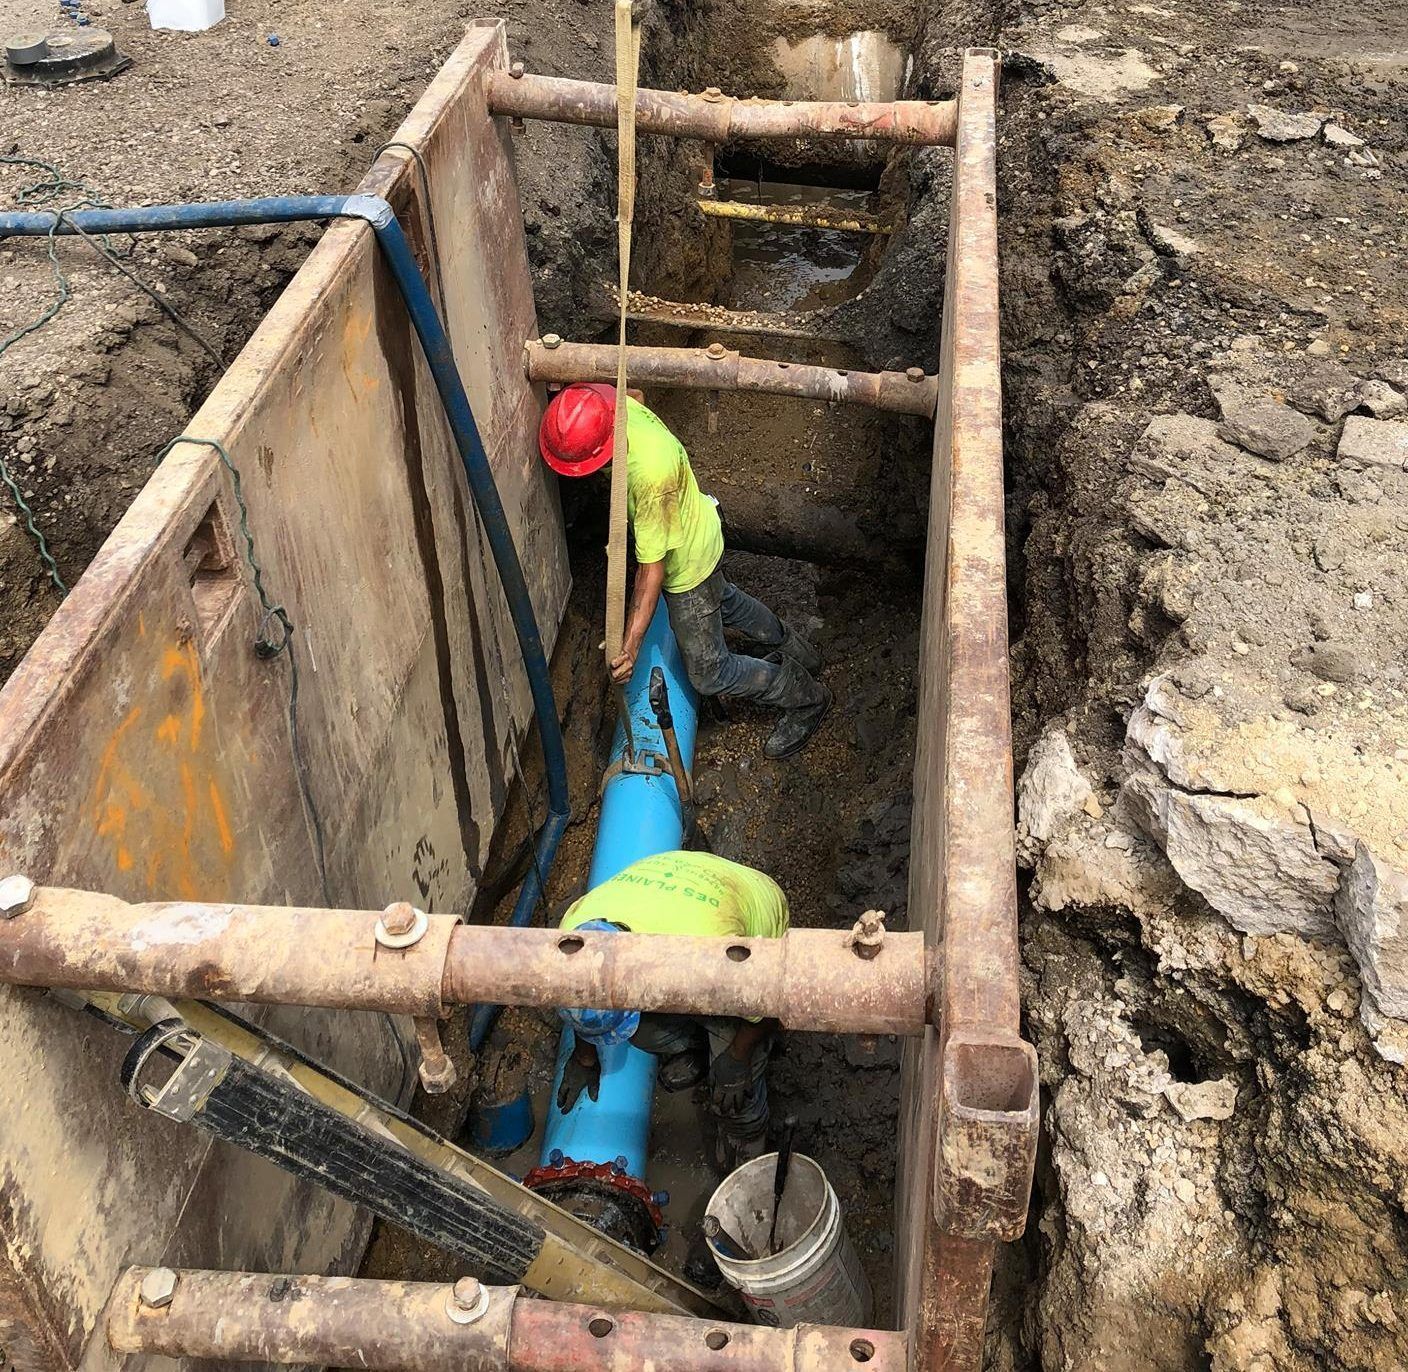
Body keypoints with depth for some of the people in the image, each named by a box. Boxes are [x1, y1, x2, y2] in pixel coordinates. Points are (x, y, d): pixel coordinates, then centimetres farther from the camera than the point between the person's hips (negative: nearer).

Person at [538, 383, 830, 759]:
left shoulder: (651, 472, -45)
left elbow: (653, 565, -39)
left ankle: (807, 699, 29)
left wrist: (631, 644, -38)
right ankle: (792, 650, 61)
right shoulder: (615, 405, -23)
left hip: (687, 562, -8)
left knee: (709, 673, 8)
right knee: (724, 600, 35)